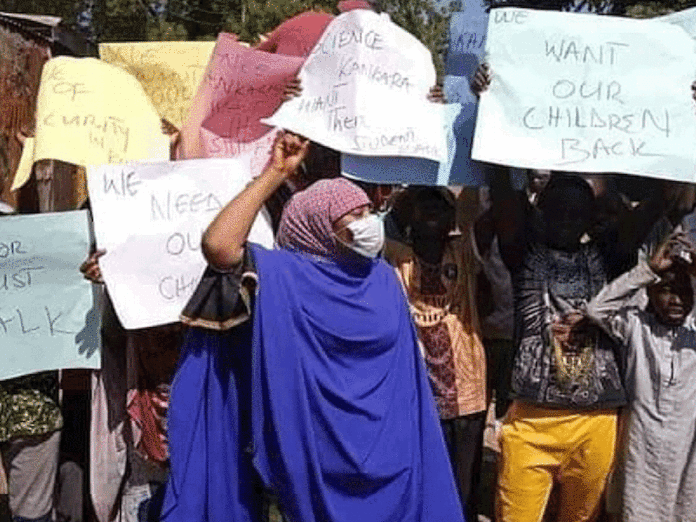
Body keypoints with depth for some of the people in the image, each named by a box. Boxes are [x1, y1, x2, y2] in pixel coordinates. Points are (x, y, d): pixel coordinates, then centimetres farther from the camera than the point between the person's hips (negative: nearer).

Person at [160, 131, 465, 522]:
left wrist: (414, 450, 11)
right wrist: (275, 173, -24)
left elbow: (405, 373, 10)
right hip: (312, 459, -4)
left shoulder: (384, 280, 6)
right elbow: (217, 245, -28)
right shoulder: (281, 277, -10)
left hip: (384, 458, 5)